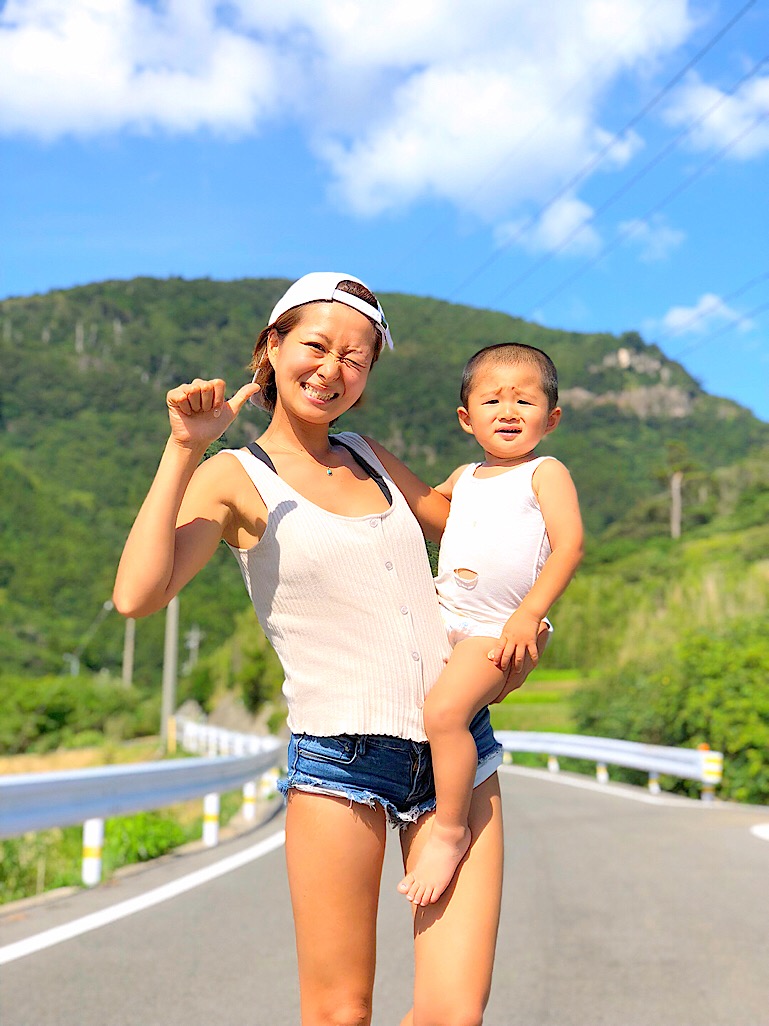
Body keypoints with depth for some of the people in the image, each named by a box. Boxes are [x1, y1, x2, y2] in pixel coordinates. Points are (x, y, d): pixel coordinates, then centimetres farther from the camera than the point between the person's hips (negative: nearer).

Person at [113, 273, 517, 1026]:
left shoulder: (367, 457, 14)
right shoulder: (236, 478, -1)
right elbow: (137, 595, -17)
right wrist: (183, 450, -15)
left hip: (457, 748, 5)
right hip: (340, 757, -4)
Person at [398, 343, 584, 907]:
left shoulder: (546, 473, -2)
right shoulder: (464, 478, 16)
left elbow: (570, 544, -12)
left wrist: (529, 615, -19)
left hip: (501, 629, -8)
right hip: (442, 617, 8)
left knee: (445, 710, -24)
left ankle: (451, 831, -9)